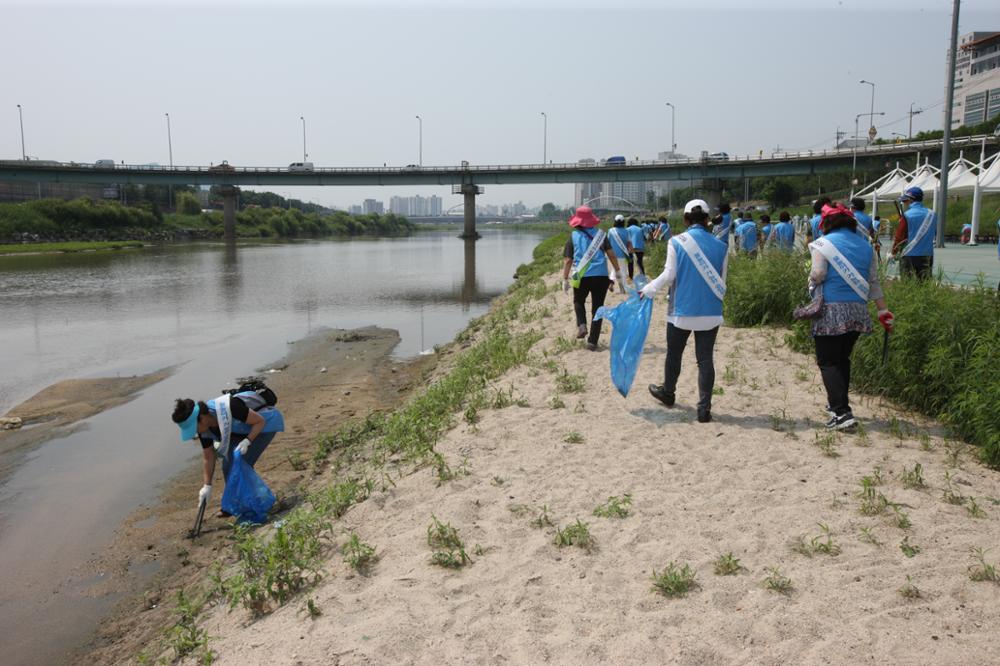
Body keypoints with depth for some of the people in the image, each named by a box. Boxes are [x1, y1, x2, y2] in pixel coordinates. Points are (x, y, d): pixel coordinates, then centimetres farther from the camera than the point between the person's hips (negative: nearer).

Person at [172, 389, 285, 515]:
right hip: (242, 430, 7)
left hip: (265, 424, -7)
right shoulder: (203, 429, -15)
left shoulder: (229, 408, -38)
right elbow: (208, 458, -2)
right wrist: (207, 485, -4)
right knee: (228, 466, 0)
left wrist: (247, 441, -36)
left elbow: (260, 421, -26)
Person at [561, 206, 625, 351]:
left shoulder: (573, 236, 0)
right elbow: (611, 254, -1)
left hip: (581, 277, 0)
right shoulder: (600, 234, 3)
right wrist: (618, 272, 6)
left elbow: (567, 260, -3)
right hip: (601, 276, 0)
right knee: (597, 307, 9)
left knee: (578, 301, 25)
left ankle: (581, 325, 1)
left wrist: (565, 279, 3)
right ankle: (592, 341, 7)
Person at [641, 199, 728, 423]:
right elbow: (722, 283, 6)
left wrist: (648, 289, 3)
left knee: (674, 354, 18)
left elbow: (669, 275, -10)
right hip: (710, 313, 1)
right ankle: (704, 408, 4)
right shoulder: (720, 246, 1)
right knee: (705, 359, 5)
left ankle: (668, 393, 39)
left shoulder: (676, 242, -7)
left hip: (682, 311, -1)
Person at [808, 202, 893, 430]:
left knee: (828, 362, -1)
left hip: (831, 311, -6)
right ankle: (837, 404, 31)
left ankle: (842, 413, -13)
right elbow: (873, 282, 14)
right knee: (842, 358, 21)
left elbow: (818, 274, -14)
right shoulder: (866, 246, 13)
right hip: (858, 311, 6)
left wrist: (811, 280, 9)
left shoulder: (823, 243, -4)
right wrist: (883, 310, 18)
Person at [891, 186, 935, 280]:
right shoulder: (932, 214, 4)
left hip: (909, 256, -4)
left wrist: (894, 253, 5)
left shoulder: (907, 216, -10)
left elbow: (899, 237, -6)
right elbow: (931, 235, 14)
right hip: (927, 256, 4)